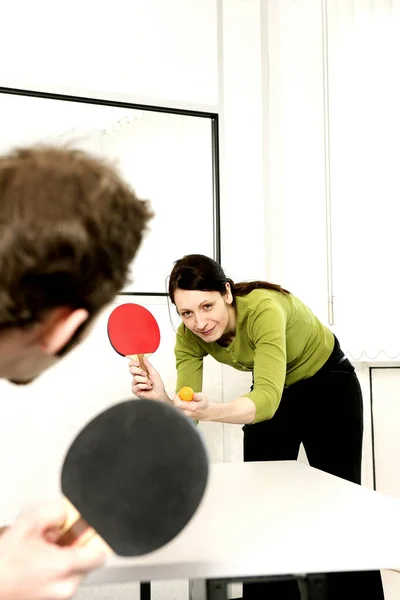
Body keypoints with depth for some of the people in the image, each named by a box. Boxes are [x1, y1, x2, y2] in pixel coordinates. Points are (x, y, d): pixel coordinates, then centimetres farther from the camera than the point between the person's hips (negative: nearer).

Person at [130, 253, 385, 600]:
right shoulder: (189, 337, -22)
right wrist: (161, 400, -44)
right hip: (274, 391, 5)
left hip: (328, 385, -5)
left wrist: (211, 411, -65)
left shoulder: (263, 309, -39)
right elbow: (187, 414, -24)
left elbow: (267, 400, -49)